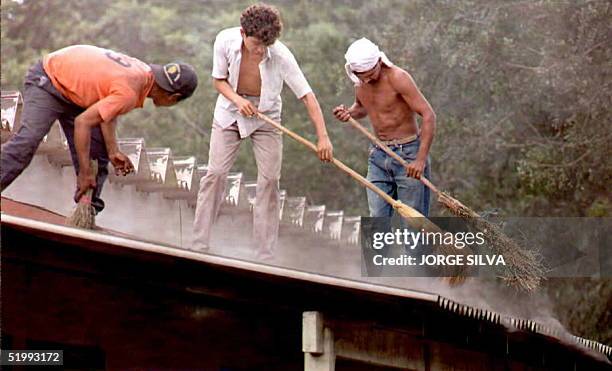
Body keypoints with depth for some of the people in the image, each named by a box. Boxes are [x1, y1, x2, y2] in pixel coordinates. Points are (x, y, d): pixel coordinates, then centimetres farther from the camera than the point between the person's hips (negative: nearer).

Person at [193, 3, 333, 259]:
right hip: (229, 113, 1)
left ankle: (265, 256, 1)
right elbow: (219, 80, -6)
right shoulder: (225, 41, -22)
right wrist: (237, 100, -25)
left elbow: (307, 95, -26)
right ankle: (198, 247, 1)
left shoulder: (281, 55, -27)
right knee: (215, 174, -6)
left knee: (269, 180, -5)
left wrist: (322, 137, -33)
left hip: (266, 117, -1)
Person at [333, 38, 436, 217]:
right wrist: (349, 113, 2)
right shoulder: (359, 83, 3)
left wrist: (421, 159, -27)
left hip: (407, 153, -7)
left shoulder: (397, 78, -19)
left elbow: (428, 116, -22)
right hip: (378, 155, 7)